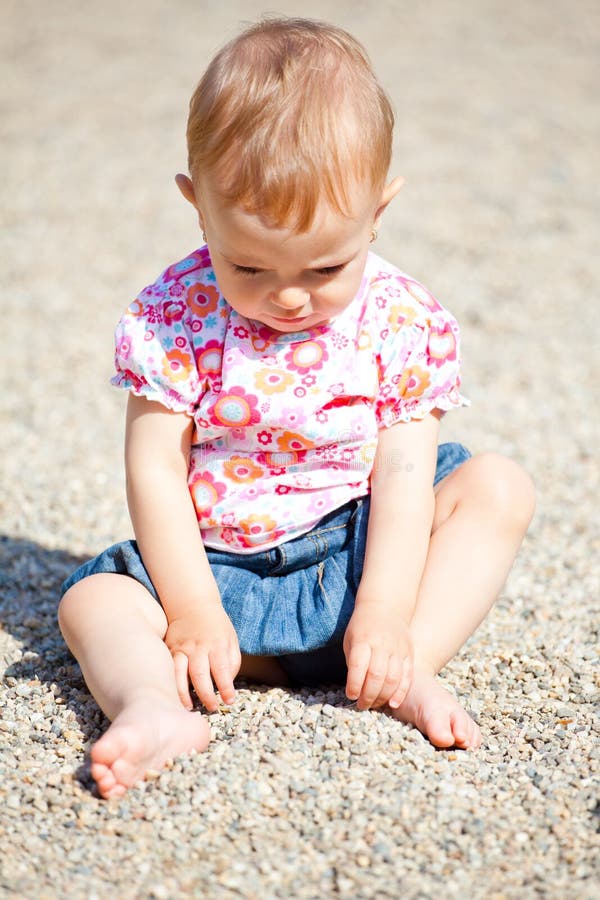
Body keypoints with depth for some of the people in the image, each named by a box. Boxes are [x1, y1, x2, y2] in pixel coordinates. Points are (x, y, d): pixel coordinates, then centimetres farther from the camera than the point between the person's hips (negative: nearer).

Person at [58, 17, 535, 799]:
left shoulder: (402, 322, -10)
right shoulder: (175, 317, -12)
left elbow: (403, 474, -14)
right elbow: (155, 470, -14)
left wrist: (385, 615, -24)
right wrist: (191, 610, -21)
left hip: (361, 552, 0)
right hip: (219, 568, 0)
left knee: (499, 486, -17)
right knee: (93, 598, -18)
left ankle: (414, 668, -27)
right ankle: (157, 709, -47)